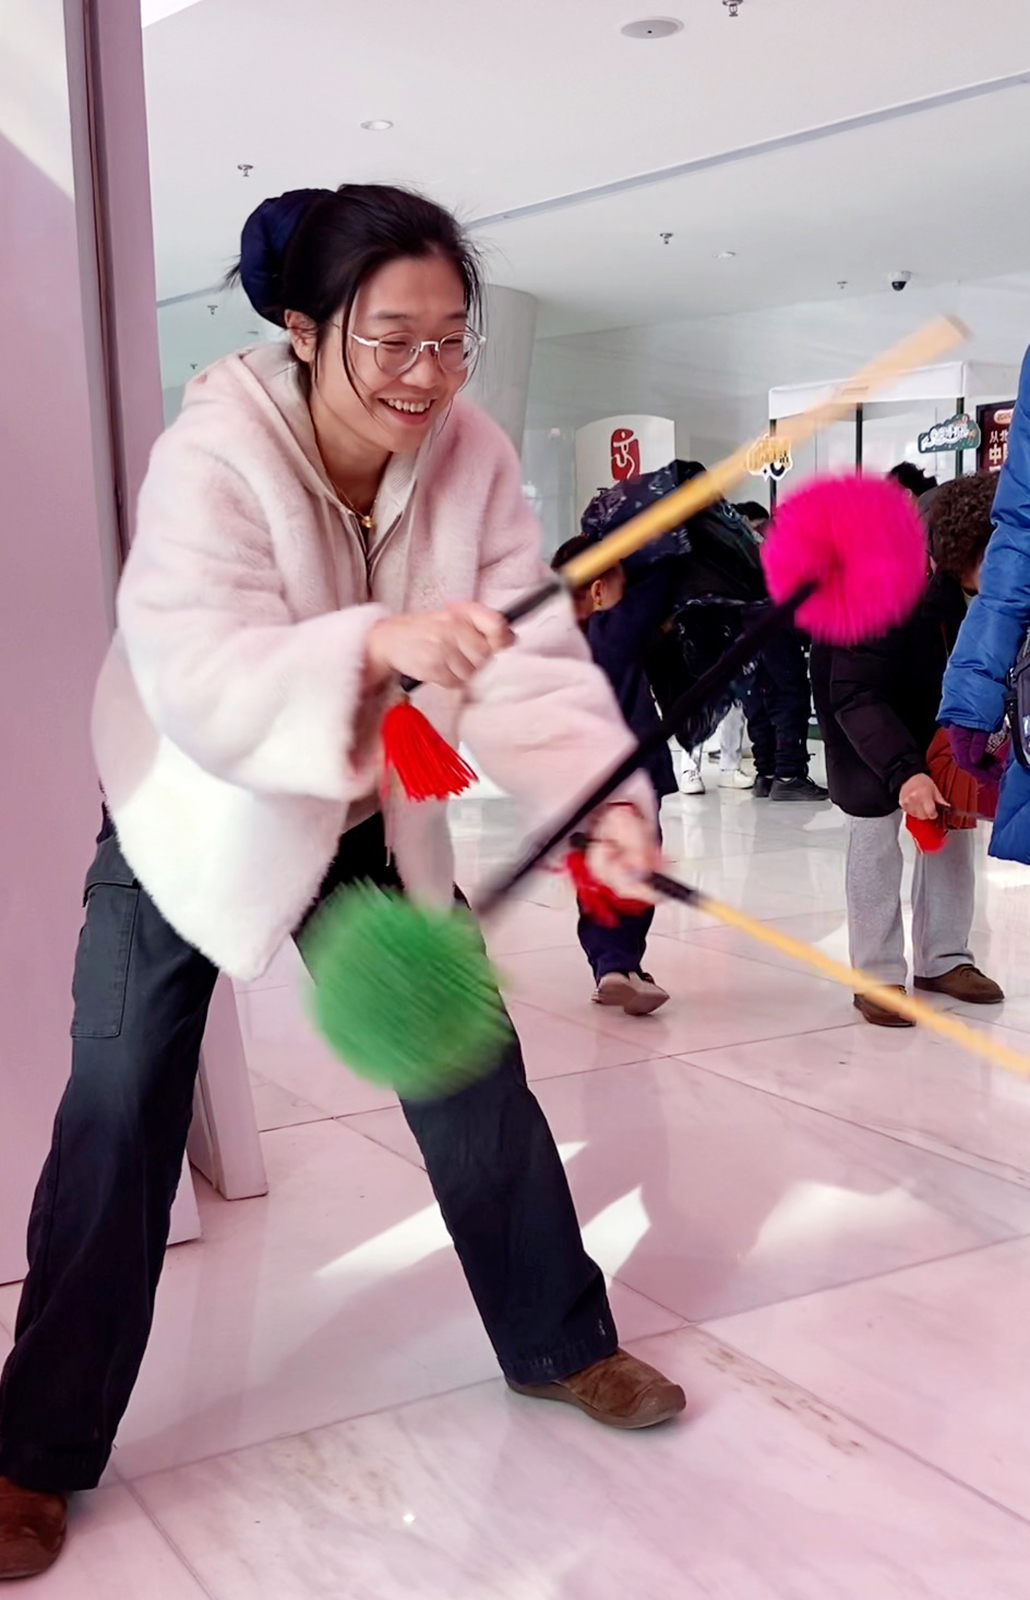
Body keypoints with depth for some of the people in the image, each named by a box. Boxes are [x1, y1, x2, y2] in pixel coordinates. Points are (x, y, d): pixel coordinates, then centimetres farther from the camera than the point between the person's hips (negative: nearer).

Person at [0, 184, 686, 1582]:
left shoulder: (474, 459, -13)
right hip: (191, 825, -3)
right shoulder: (213, 459, -27)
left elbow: (533, 659, -20)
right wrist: (377, 643, -55)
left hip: (371, 825, 4)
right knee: (121, 1115, -3)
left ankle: (559, 1345, 28)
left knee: (475, 1073, 6)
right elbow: (199, 681, -39)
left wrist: (605, 795, -38)